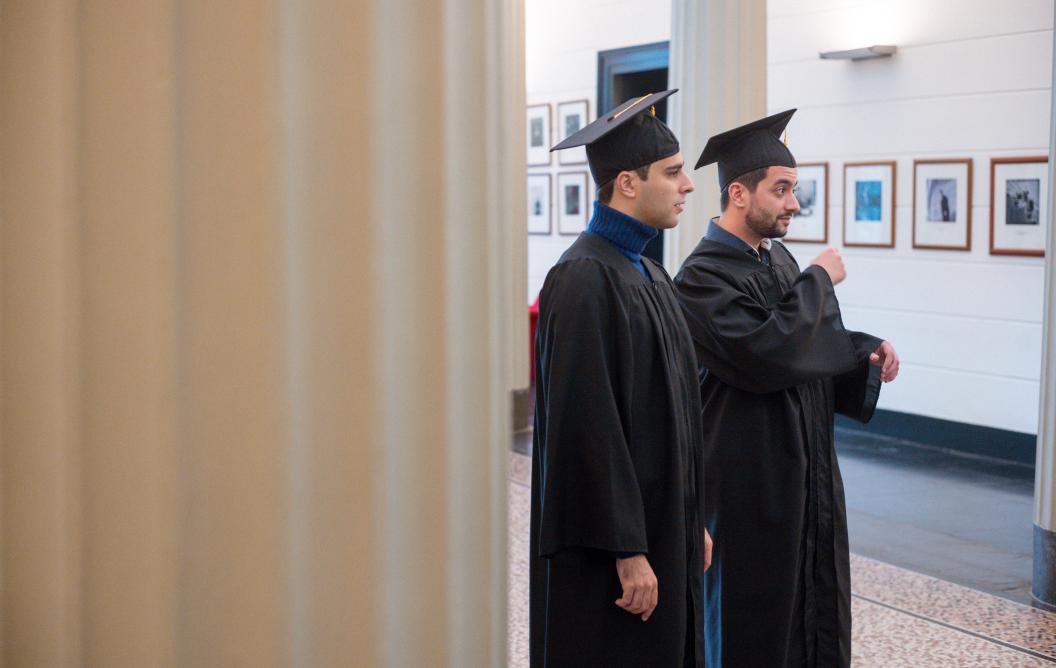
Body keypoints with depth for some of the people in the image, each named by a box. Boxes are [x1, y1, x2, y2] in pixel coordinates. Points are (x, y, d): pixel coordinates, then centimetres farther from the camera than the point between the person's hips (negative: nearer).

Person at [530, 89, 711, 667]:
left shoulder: (646, 273, 11)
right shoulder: (584, 279, -18)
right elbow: (587, 425, -22)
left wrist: (693, 521, 16)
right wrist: (628, 551, -21)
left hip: (663, 528, 9)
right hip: (608, 549, -9)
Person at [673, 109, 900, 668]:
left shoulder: (777, 256, 9)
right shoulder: (703, 276, -18)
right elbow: (769, 354, -28)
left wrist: (867, 353, -2)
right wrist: (819, 280, -15)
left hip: (804, 468, 8)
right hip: (748, 481, -8)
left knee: (810, 602, 17)